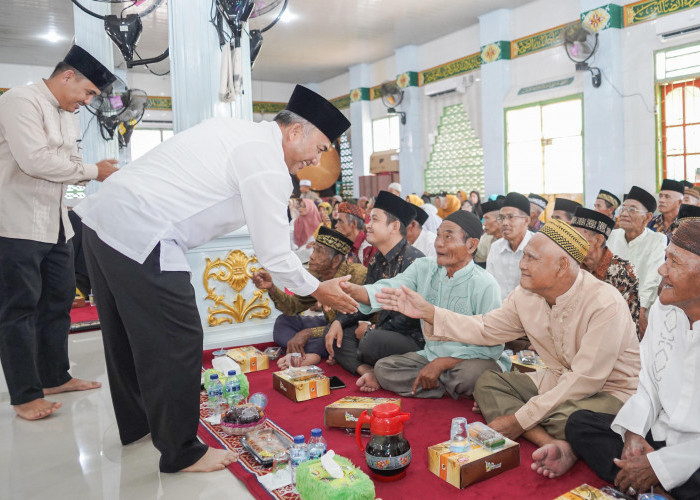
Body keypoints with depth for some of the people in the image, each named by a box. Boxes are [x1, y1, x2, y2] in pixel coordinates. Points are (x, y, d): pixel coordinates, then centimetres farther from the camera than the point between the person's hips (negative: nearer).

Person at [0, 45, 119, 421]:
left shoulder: (65, 115, 15)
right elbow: (35, 160, -23)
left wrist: (97, 172, -1)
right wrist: (92, 171, -14)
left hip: (56, 224, 9)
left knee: (59, 302, 14)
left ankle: (55, 377, 28)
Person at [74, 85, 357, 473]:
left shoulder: (233, 128, 15)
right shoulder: (269, 167, -13)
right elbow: (274, 256, -10)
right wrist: (317, 290, 4)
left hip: (101, 217, 10)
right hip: (139, 237, -10)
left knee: (127, 333, 23)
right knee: (178, 343, 1)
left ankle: (136, 423, 44)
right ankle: (182, 453, 18)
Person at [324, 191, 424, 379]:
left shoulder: (412, 260, -18)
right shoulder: (376, 260, 11)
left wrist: (373, 330, -13)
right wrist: (339, 322, -1)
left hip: (413, 338, -9)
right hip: (383, 330, 9)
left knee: (371, 341, -36)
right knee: (332, 331, 2)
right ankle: (367, 371, -18)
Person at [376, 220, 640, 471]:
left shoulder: (606, 304, -27)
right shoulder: (526, 295, -6)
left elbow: (586, 380, -28)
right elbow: (486, 329, 4)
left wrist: (520, 419, -26)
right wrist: (428, 312, -7)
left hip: (611, 392, -7)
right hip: (561, 381, 7)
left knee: (565, 415, -39)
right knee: (487, 382, -7)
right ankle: (551, 443, -22)